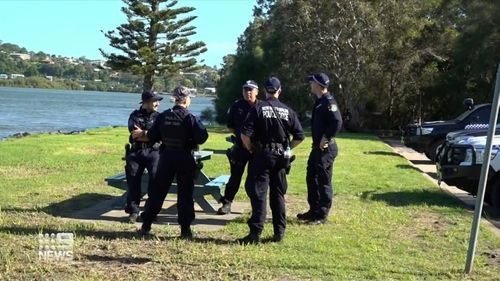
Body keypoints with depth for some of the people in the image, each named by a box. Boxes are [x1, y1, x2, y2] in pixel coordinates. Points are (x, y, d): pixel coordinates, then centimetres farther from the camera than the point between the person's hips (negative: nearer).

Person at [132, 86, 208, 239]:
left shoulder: (163, 116, 0)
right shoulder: (189, 118, -11)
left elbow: (152, 136, 4)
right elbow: (202, 137, -17)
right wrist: (191, 142, 2)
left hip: (166, 157, 4)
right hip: (184, 158, -3)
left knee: (157, 191, 12)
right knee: (185, 194, 4)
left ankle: (146, 226, 18)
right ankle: (185, 229, 4)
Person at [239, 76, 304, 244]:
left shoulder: (258, 108, -6)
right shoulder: (287, 111, 4)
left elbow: (245, 134, -15)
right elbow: (299, 136, 3)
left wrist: (250, 148, 1)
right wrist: (287, 148, 14)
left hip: (262, 155, -4)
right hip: (280, 157, 4)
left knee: (258, 194, -2)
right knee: (278, 194, 13)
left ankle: (256, 233, -6)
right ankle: (279, 232, 17)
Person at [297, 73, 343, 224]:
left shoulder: (329, 102, -17)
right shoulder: (319, 101, 14)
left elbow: (337, 122, -27)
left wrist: (326, 139, -21)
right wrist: (317, 142, 12)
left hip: (326, 148, -10)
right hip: (317, 147, 10)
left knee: (324, 182, -1)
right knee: (312, 178, 17)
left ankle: (322, 215, 8)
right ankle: (314, 210, 28)